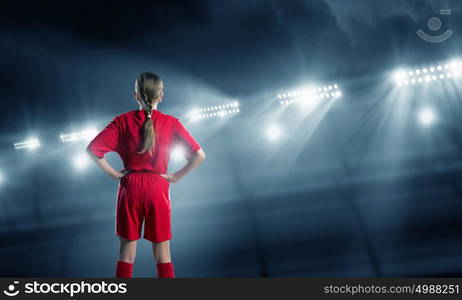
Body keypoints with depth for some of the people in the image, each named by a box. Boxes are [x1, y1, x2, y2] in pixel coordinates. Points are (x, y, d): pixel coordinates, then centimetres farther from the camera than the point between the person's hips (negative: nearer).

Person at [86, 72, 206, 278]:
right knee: (162, 252, 8)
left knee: (127, 251, 9)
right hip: (158, 188, 0)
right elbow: (199, 155, -9)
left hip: (130, 187, 1)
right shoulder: (170, 123, -3)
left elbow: (92, 149, -8)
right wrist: (176, 176, -2)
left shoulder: (123, 121, -2)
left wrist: (113, 174, -2)